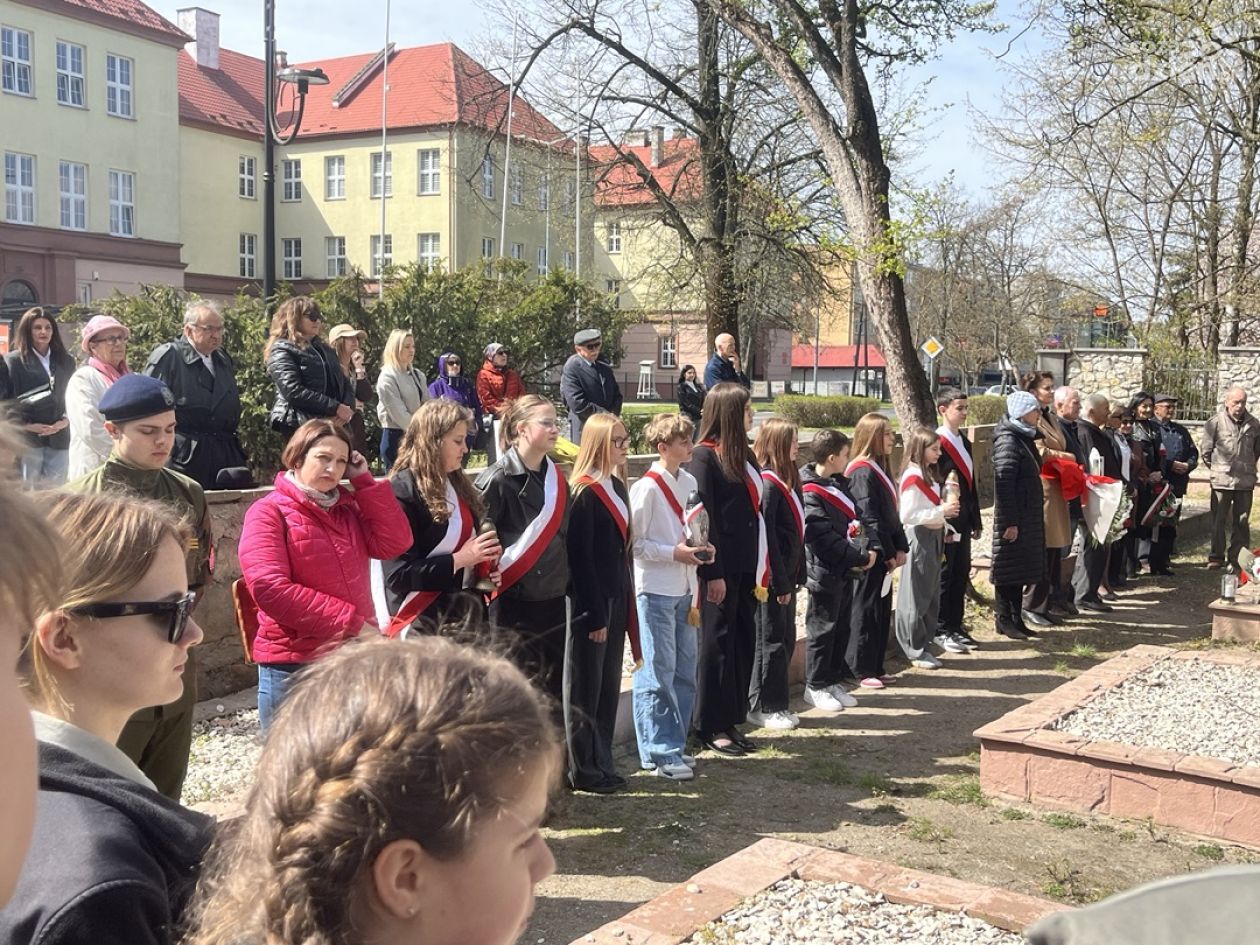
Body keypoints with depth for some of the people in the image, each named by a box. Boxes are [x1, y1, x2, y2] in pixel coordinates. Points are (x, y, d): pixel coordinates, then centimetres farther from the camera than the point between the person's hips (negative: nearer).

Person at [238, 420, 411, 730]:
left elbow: (394, 543, 1)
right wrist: (351, 623, -18)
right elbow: (270, 589, -18)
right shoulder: (269, 512, -6)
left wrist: (365, 481, 0)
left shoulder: (349, 508, 14)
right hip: (293, 666, -6)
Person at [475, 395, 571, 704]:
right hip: (513, 602, -6)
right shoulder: (499, 479, -12)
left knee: (554, 691, 11)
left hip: (554, 601, 6)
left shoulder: (556, 477, 9)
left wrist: (568, 585, 15)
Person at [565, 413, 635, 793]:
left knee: (609, 688, 14)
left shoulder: (617, 487, 11)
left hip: (616, 601, 8)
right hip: (590, 606, -8)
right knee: (586, 689, 4)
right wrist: (594, 615, -18)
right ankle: (583, 771, 14)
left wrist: (625, 603, 11)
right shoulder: (584, 493, -15)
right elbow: (580, 559, -18)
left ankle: (602, 762, 25)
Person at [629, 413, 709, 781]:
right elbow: (634, 543, -13)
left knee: (684, 671, 12)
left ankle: (673, 745, 24)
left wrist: (698, 546, 1)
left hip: (683, 589, 8)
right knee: (658, 673, -2)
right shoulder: (646, 488, -13)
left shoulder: (689, 482, 9)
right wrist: (674, 553, -17)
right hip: (655, 591, -8)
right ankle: (659, 753, 7)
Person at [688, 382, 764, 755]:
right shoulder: (705, 457, -10)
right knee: (718, 643, 0)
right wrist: (713, 573, -18)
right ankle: (711, 727, 11)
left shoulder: (743, 454, 15)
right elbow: (703, 518, -14)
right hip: (721, 568, -8)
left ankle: (731, 720, 21)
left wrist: (762, 568, 13)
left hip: (745, 567, 8)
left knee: (743, 641, 11)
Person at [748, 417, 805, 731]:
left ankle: (775, 702, 25)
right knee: (771, 640, 0)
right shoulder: (768, 483, -18)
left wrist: (796, 575, 14)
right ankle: (763, 707, 11)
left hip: (786, 574, 9)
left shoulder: (787, 479, 12)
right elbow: (766, 537, -20)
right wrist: (780, 582, -19)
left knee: (786, 639, 15)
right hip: (773, 578, -9)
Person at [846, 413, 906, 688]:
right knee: (866, 611, -2)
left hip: (883, 554, 10)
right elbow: (869, 517, -20)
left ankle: (875, 667, 22)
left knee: (882, 611, 14)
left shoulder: (878, 469, 15)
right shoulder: (862, 473, -16)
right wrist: (887, 552, -16)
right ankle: (862, 671, 6)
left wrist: (900, 547, 8)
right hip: (869, 554, -10)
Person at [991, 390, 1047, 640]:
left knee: (1021, 569, 13)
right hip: (1014, 518, -9)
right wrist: (1010, 522, -22)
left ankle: (1016, 619, 20)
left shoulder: (1025, 438, 13)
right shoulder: (1008, 442, -16)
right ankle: (1004, 620, 7)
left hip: (1028, 516, 9)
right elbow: (1003, 484, -21)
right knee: (1009, 568, -1)